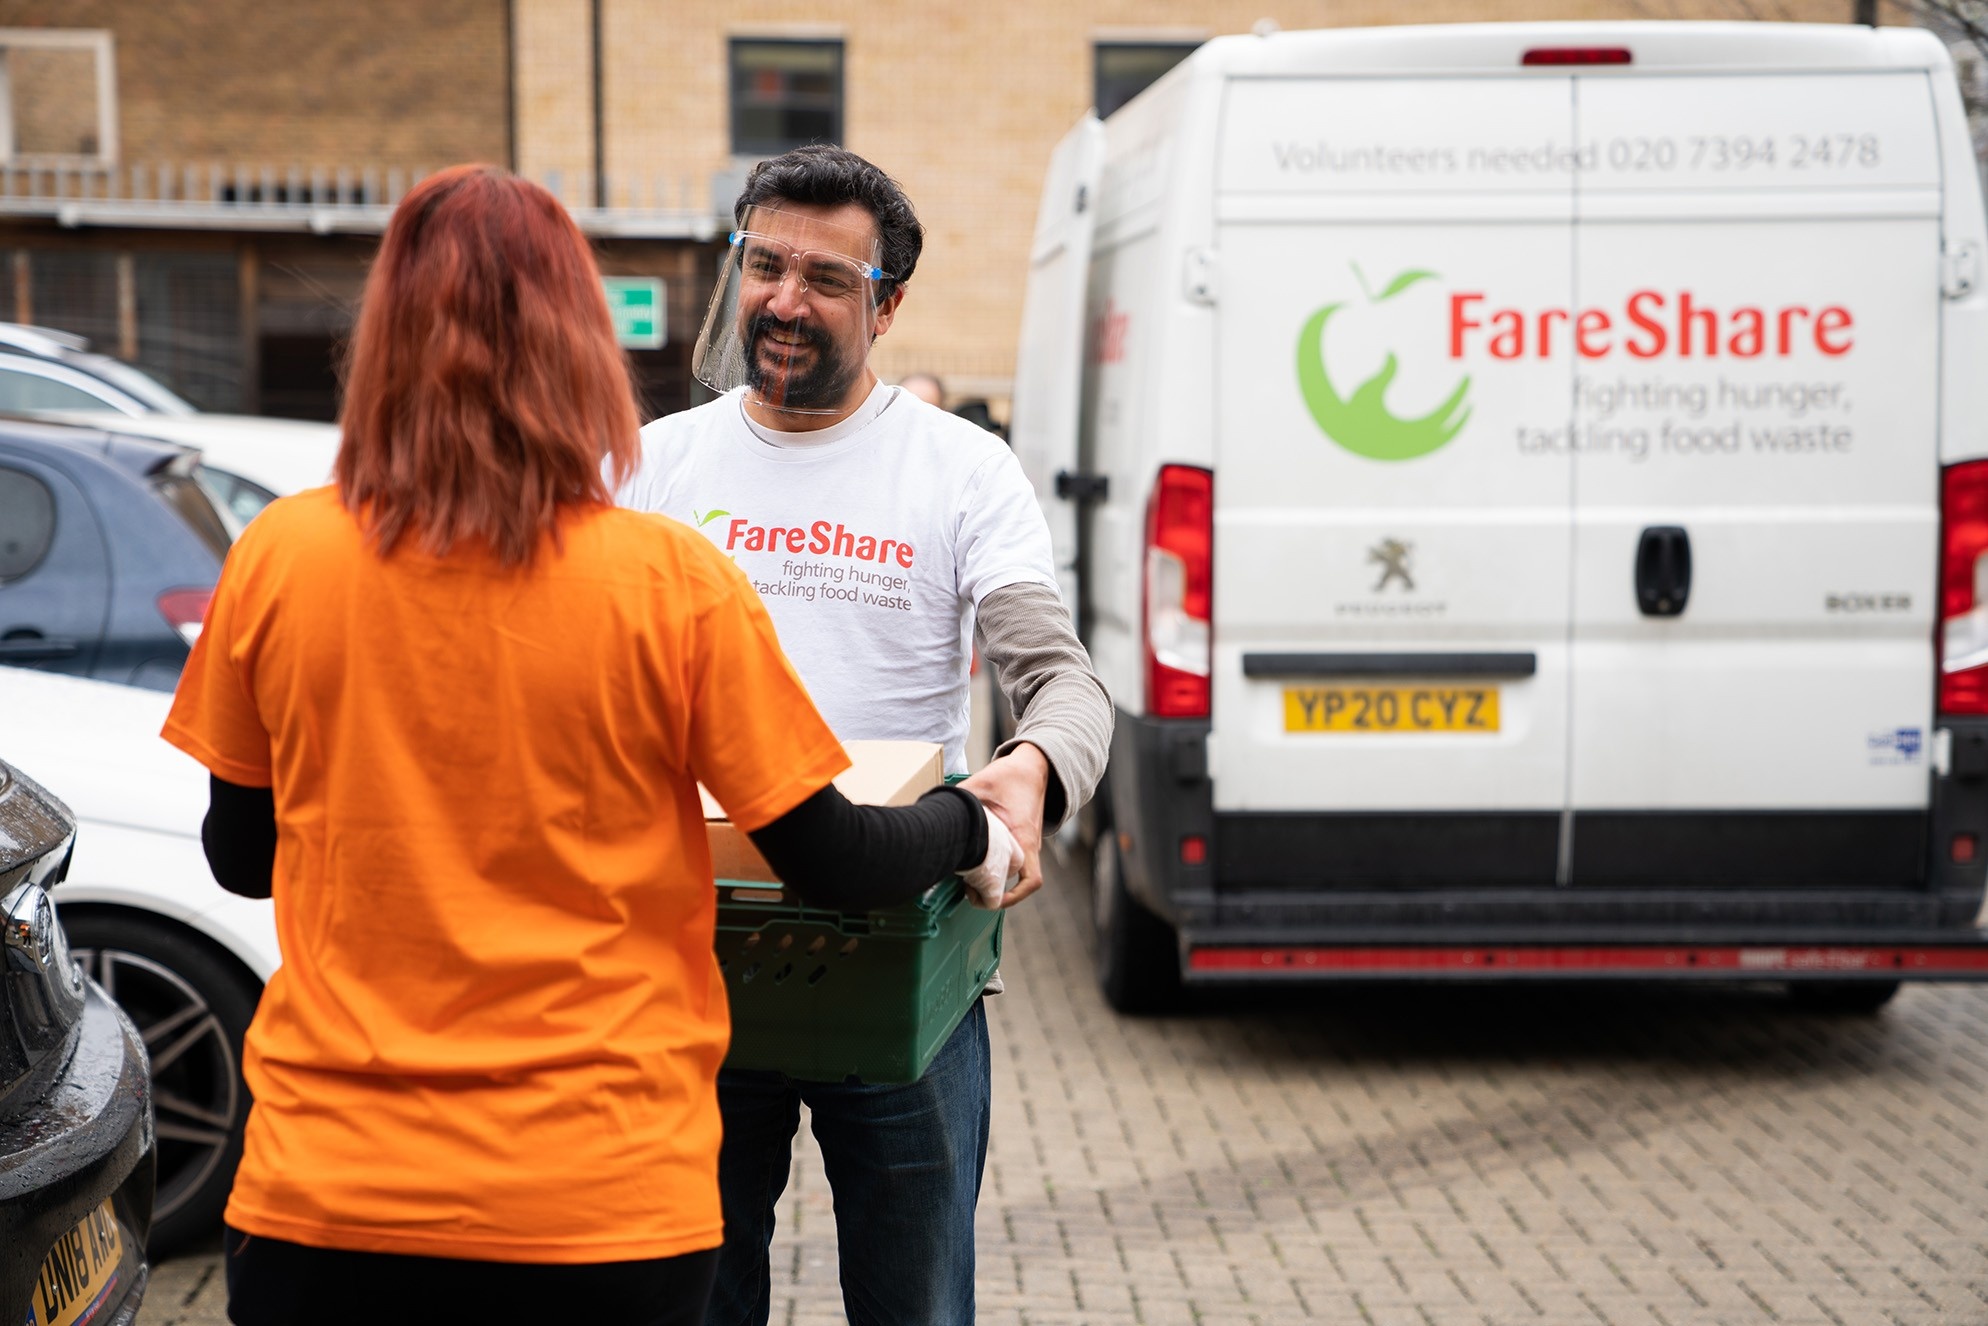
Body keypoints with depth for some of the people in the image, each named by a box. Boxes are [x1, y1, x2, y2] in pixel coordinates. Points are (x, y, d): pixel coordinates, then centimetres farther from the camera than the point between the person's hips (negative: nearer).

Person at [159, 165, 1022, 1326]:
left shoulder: (277, 559, -4)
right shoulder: (673, 582, -10)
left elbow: (242, 855, 8)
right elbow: (827, 860, -3)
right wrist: (971, 829, 17)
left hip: (324, 1194, 2)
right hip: (604, 1208, -1)